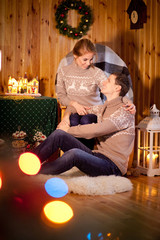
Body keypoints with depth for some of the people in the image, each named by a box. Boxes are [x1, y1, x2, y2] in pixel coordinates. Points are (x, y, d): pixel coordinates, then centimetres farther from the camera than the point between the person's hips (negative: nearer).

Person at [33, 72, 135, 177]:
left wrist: (69, 130, -9)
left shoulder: (124, 112, -10)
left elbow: (96, 130, -22)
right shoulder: (103, 108, 18)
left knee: (74, 153, -37)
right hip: (97, 155, 8)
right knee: (59, 134, -8)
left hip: (113, 165, -8)